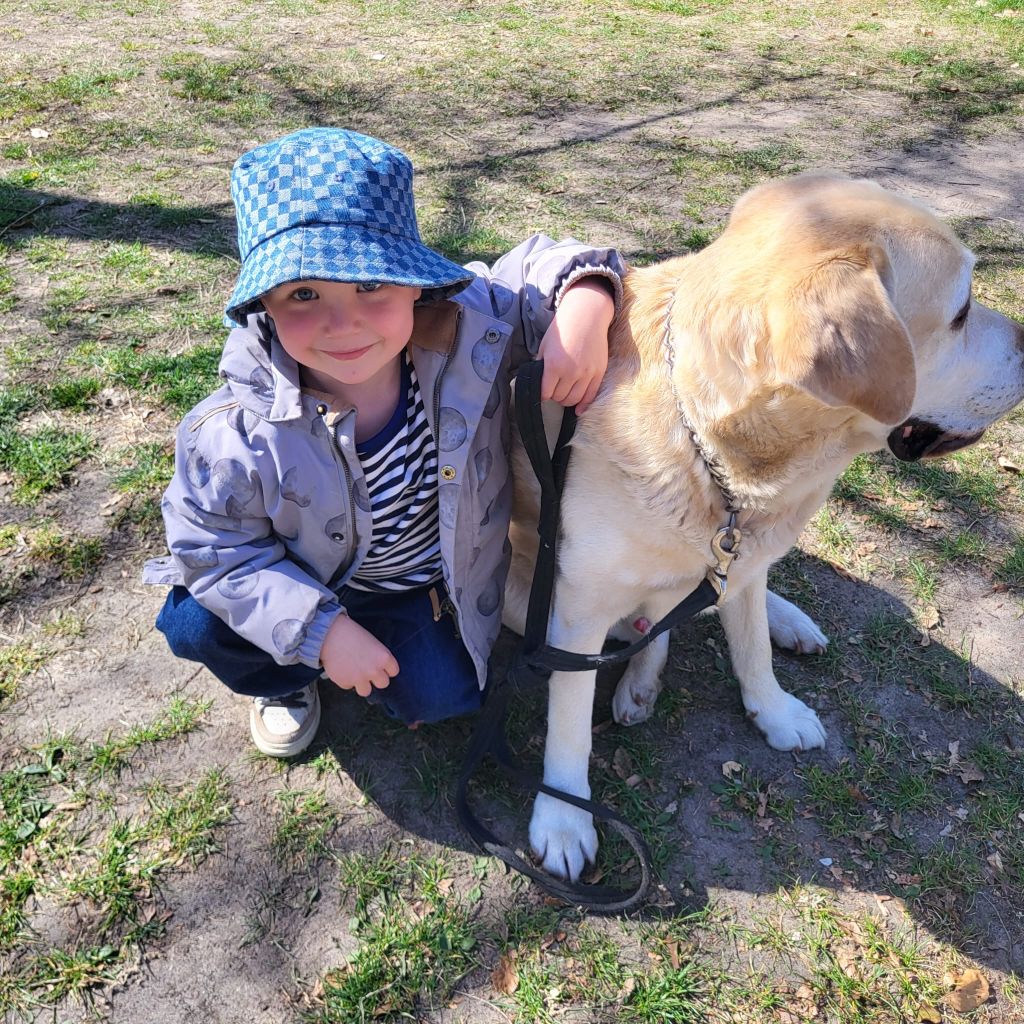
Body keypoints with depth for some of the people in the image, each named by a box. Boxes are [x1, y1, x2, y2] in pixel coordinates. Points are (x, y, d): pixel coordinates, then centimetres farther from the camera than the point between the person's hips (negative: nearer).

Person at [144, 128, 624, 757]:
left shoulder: (472, 327, -29)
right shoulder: (238, 432, -34)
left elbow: (541, 268, -13)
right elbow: (215, 548, -21)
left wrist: (583, 311, -38)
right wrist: (323, 630, -27)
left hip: (425, 580, 2)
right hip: (300, 579, -1)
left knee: (440, 697, -6)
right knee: (193, 622, -20)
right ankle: (285, 680, 15)